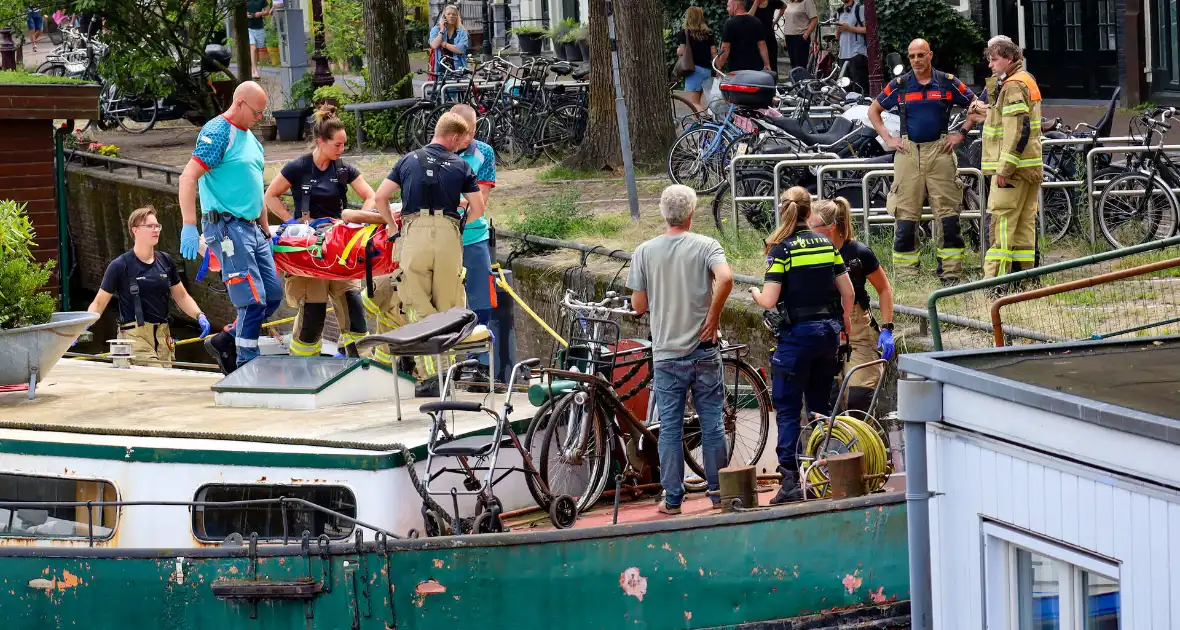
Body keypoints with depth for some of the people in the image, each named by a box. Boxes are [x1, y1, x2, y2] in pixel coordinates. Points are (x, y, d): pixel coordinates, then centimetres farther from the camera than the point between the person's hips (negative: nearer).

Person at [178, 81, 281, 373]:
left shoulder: (250, 139, 18)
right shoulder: (218, 132, -11)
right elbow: (188, 178, -18)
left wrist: (266, 230, 26)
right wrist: (189, 227, -25)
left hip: (250, 228, 9)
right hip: (227, 227, -9)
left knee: (273, 295, 9)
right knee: (253, 301, -12)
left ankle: (223, 343, 20)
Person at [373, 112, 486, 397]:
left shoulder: (408, 161, 13)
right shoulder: (460, 166, 9)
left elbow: (380, 197, 9)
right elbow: (478, 208, 6)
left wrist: (393, 225, 22)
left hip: (414, 233, 0)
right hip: (448, 236, 0)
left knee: (418, 307, 0)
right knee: (447, 309, 9)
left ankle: (428, 373, -11)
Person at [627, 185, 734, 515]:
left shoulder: (645, 251, -1)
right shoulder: (706, 246, -5)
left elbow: (638, 304, 0)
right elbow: (725, 279, -23)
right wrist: (713, 316, -11)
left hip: (666, 354, 1)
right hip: (704, 351, -1)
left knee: (670, 429, 5)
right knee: (712, 425, 8)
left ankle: (672, 499, 7)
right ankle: (719, 493, 13)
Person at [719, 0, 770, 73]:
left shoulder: (730, 23, -9)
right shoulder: (756, 22, 5)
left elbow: (725, 48, -11)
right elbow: (762, 45, 3)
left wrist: (719, 67, -5)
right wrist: (767, 64, 7)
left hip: (736, 69, -4)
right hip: (756, 67, 4)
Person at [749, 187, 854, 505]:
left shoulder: (781, 249, -11)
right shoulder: (826, 244, 4)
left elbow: (770, 300, -17)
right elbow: (848, 291, 6)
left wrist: (755, 294, 6)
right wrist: (844, 321, 25)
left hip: (797, 334, -5)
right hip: (829, 331, 5)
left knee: (787, 409, -2)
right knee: (821, 404, 16)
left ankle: (791, 482, -9)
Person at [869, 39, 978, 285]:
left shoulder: (947, 83, 5)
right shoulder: (899, 85, 7)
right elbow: (873, 110, 17)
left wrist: (961, 133, 4)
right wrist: (888, 138, 7)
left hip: (940, 151, -1)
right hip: (908, 153, 1)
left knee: (948, 214, -3)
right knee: (905, 215, -1)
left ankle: (951, 273, 1)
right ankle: (905, 274, 4)